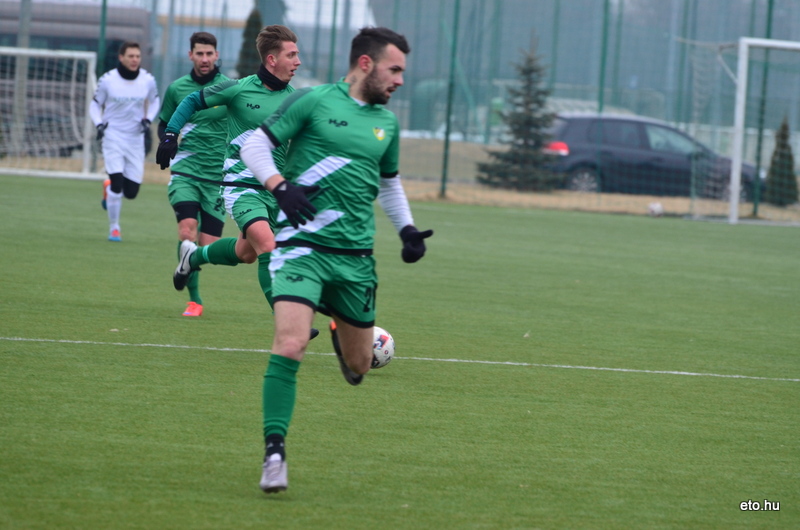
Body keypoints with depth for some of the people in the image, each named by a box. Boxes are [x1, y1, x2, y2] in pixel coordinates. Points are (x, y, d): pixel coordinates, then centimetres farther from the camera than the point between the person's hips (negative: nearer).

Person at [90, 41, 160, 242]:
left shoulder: (148, 80, -3)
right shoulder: (107, 80, -9)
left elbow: (155, 101, 16)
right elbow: (95, 105, 3)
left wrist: (148, 120, -1)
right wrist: (99, 124, -14)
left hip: (136, 140, 3)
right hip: (113, 137, -3)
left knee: (131, 192, 1)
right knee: (117, 183, -16)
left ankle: (109, 188, 37)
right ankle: (114, 228, 2)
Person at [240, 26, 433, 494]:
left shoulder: (387, 123, 12)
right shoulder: (313, 101, -4)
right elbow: (255, 145, -2)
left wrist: (407, 228, 14)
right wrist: (279, 185, -19)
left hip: (356, 256, 5)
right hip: (302, 245, -5)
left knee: (358, 367, 12)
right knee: (290, 346, -22)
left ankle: (341, 329, 48)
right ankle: (274, 452, -16)